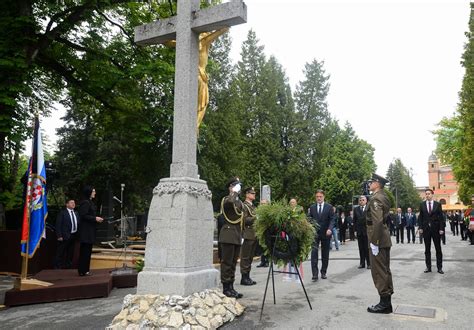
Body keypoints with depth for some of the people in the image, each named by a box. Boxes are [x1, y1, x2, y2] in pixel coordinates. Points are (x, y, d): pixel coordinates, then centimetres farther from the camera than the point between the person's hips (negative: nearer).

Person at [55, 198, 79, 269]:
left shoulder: (76, 213, 15)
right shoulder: (62, 212, -5)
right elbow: (58, 225, -9)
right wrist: (59, 236, -15)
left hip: (74, 236, 6)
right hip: (65, 236, -6)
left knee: (70, 253, 13)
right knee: (60, 253, 0)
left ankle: (68, 266, 23)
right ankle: (57, 266, 9)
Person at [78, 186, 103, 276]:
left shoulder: (90, 202, 16)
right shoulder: (85, 203, -14)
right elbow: (83, 216, -20)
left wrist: (97, 218, 8)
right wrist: (95, 218, -17)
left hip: (90, 230, 10)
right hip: (86, 230, -10)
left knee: (87, 251, 12)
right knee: (85, 251, -5)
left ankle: (85, 270, 18)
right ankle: (83, 271, 1)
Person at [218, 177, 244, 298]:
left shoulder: (240, 202, 18)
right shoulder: (226, 199, -6)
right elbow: (230, 202, -32)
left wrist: (241, 235, 18)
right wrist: (235, 192, -16)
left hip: (237, 235, 8)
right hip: (228, 235, -8)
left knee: (233, 262, 11)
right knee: (227, 262, -3)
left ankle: (231, 287, 18)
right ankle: (226, 288, 4)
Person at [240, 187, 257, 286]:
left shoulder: (253, 206, 20)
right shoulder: (244, 206, -8)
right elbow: (244, 220, -17)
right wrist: (256, 217, -19)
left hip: (254, 235, 9)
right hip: (247, 235, -9)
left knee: (250, 257, 12)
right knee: (245, 257, -3)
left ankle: (247, 277, 18)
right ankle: (244, 278, 3)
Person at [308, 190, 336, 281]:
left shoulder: (329, 207, 2)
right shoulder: (312, 207, 7)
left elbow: (332, 219, -3)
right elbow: (309, 219, 7)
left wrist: (330, 229, -19)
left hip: (326, 233, 0)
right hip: (315, 233, 0)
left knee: (325, 254, 9)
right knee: (314, 253, -10)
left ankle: (323, 272, 22)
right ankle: (315, 274, -9)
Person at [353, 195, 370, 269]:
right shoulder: (356, 209, 9)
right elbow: (354, 220, 8)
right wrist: (355, 230, 1)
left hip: (367, 231, -2)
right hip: (359, 231, 3)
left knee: (367, 248, 1)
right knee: (361, 248, 7)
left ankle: (369, 263, 10)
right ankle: (362, 263, 13)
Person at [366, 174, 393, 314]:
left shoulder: (375, 198, -16)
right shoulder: (383, 197, 14)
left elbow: (377, 221, -25)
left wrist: (374, 242, -22)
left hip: (378, 240, -10)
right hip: (385, 239, 10)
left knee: (379, 271, -3)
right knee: (385, 270, 13)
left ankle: (384, 303, 4)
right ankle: (387, 302, 22)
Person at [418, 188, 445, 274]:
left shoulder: (437, 204, 1)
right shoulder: (422, 205, 4)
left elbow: (441, 217, -1)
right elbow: (421, 217, 4)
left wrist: (441, 228, -7)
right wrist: (420, 227, -3)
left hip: (436, 228, -1)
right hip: (426, 229, 1)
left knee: (438, 249, 5)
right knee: (427, 249, 6)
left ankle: (439, 267, 11)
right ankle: (428, 267, 11)